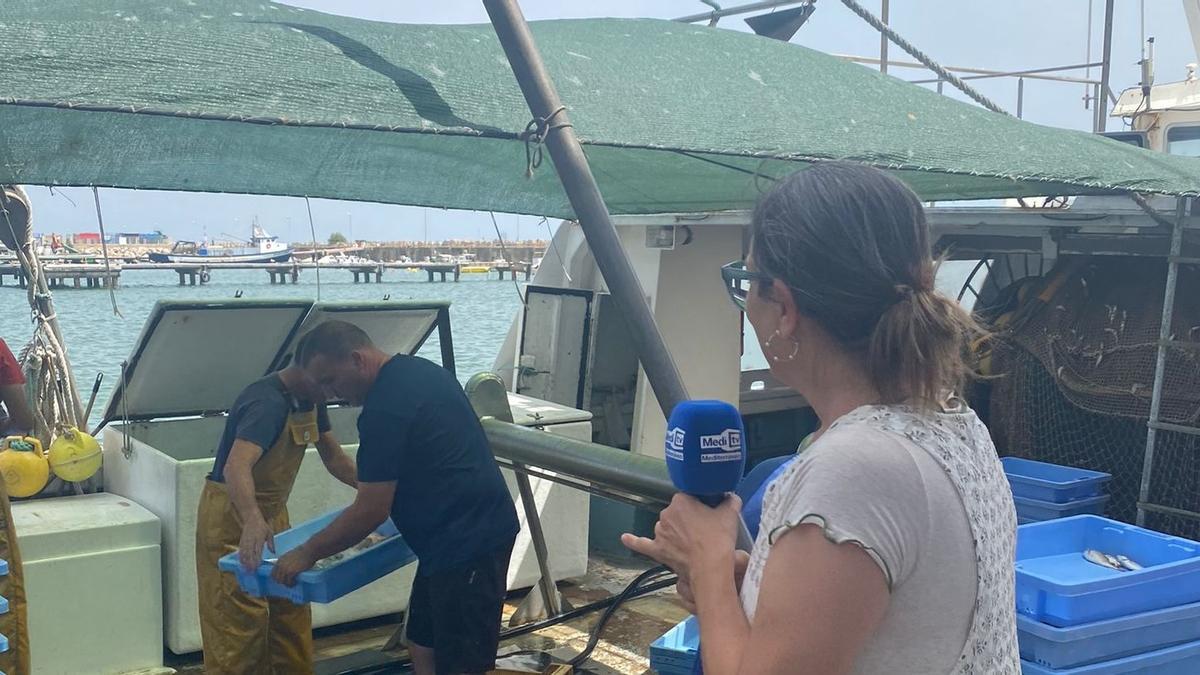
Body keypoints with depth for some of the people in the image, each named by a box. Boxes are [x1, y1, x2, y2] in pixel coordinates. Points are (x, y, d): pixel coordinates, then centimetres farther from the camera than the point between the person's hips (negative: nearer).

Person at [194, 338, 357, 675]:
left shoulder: (311, 398, 1)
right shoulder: (268, 401, -27)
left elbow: (333, 456, 10)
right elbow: (236, 466, -42)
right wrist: (253, 521, -59)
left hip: (271, 512, 9)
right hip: (233, 516, -9)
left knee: (290, 612, 10)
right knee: (240, 622, -6)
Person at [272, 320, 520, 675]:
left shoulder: (385, 408, -20)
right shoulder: (417, 370, 11)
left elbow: (371, 512, -17)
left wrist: (308, 552, -5)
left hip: (466, 542, -11)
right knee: (423, 646, 16)